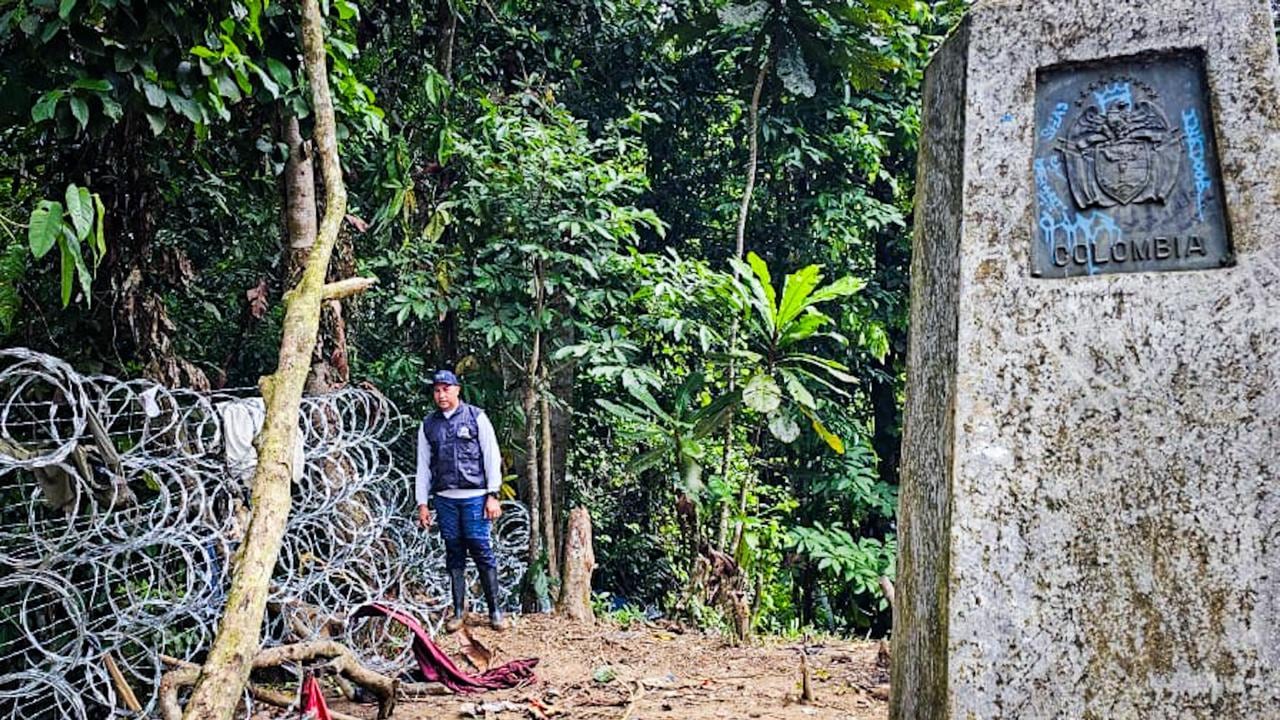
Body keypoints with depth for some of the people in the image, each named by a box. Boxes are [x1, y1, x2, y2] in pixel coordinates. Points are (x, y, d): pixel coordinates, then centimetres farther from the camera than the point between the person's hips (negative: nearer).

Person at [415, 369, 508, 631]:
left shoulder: (476, 417, 4)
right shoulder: (428, 425, 12)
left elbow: (492, 457, 2)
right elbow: (423, 466, 14)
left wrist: (493, 496, -4)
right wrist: (422, 503, 9)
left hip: (474, 496, -3)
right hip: (444, 499, 3)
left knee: (481, 551, -5)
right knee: (454, 554, 6)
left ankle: (494, 610, 1)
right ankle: (458, 612, 11)